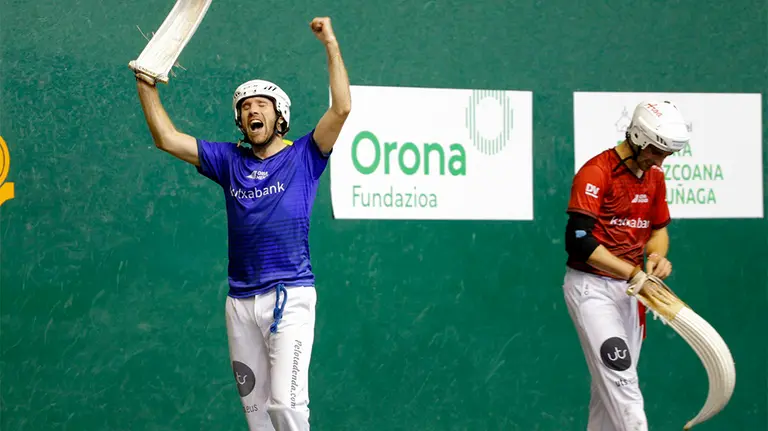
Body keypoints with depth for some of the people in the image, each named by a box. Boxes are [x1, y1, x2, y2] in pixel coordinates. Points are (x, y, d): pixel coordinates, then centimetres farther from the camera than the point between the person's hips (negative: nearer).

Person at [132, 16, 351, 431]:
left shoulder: (303, 156, 3)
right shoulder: (229, 160, 13)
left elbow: (341, 108, -9)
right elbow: (167, 139, 12)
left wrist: (332, 46, -10)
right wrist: (147, 87, 4)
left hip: (290, 297, -5)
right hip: (240, 300, 5)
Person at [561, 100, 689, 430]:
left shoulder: (654, 176, 8)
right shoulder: (597, 172, -16)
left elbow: (659, 227, 22)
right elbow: (579, 241, -24)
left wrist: (658, 255, -2)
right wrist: (633, 273, -27)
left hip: (628, 290, 8)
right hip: (590, 287, -8)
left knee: (612, 383, 11)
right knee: (620, 378, -18)